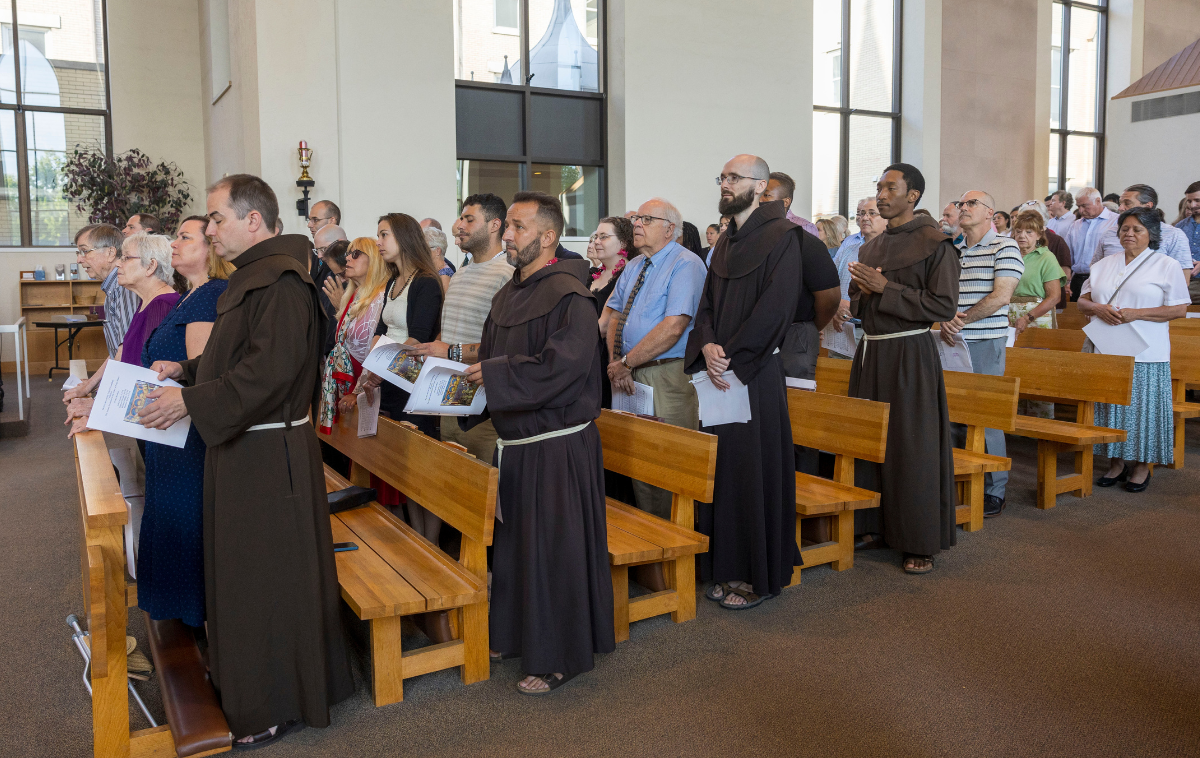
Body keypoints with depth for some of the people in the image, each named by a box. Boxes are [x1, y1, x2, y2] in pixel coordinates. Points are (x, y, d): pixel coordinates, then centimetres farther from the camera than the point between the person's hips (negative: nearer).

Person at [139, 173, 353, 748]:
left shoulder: (281, 281, -19)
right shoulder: (252, 275, 13)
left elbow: (270, 371, -27)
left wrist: (189, 401, -23)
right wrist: (185, 369, 12)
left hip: (269, 457, -10)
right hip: (243, 449, 10)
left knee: (269, 579, 2)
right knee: (242, 570, 20)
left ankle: (278, 705, 18)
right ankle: (244, 674, 37)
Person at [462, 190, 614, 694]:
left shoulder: (568, 296, -15)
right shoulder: (508, 295, 12)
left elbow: (560, 367, -27)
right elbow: (492, 354, 20)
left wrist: (493, 374, -22)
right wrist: (472, 374, 1)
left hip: (556, 448, -8)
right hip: (514, 443, 9)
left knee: (553, 552, 1)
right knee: (513, 545, 19)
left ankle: (558, 658, 16)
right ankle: (515, 633, 37)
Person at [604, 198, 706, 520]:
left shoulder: (686, 265, -11)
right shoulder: (633, 266, 17)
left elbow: (672, 329, -21)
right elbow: (613, 315, 16)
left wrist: (626, 363, -16)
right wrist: (615, 362, -2)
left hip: (668, 379, -8)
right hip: (631, 377, 8)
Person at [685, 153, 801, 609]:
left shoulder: (781, 236, -6)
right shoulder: (725, 241, 17)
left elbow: (776, 306, -15)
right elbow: (708, 302, 13)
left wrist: (731, 355, -16)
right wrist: (707, 346, -6)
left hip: (755, 374, -7)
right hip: (720, 373, 7)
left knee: (753, 469, -2)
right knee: (721, 469, 10)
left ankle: (761, 576, 11)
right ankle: (728, 568, 21)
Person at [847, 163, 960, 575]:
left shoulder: (934, 243, -8)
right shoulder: (871, 246, 14)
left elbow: (945, 306, -14)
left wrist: (886, 289, -18)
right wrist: (862, 290, -1)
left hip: (909, 354, -7)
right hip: (870, 350, 7)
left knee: (912, 449, -1)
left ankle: (921, 543, 10)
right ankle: (872, 526, 25)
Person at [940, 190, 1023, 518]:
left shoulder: (1004, 248, -3)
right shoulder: (952, 251, 15)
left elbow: (1000, 296, -12)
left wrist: (961, 319, -14)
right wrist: (945, 321, -6)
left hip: (986, 343, -6)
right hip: (952, 342, 6)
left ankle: (993, 492, 8)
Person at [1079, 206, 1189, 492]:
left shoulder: (1167, 266, 1)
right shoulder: (1104, 265, 14)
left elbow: (1179, 309, -5)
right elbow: (1082, 301, 13)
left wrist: (1136, 313, -16)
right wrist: (1098, 309, -10)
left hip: (1144, 353, -4)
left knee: (1141, 408, 0)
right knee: (1109, 406, 7)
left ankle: (1141, 466, 13)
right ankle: (1116, 462, 19)